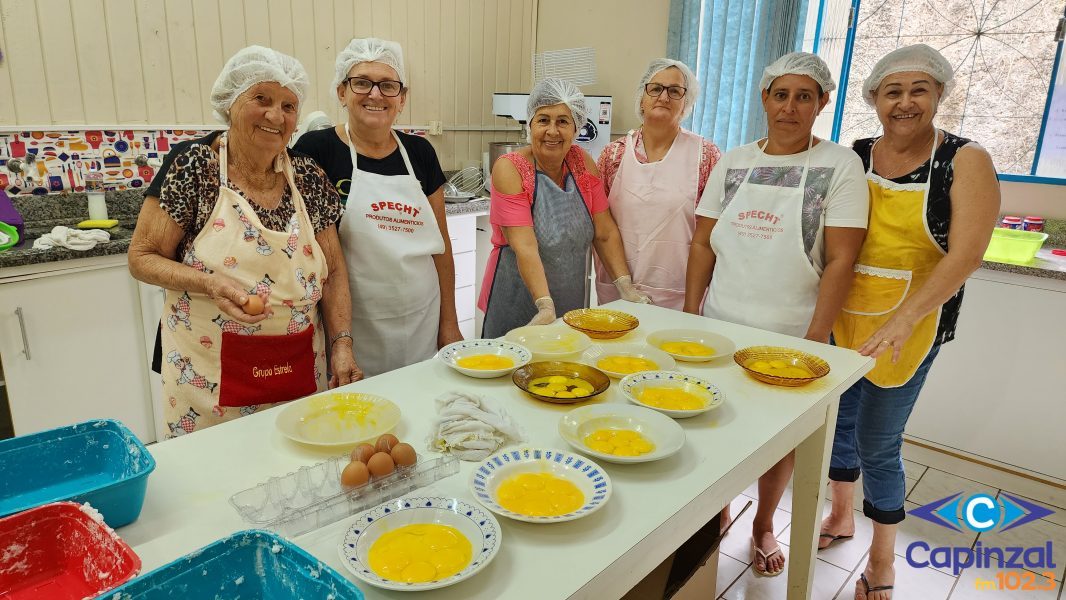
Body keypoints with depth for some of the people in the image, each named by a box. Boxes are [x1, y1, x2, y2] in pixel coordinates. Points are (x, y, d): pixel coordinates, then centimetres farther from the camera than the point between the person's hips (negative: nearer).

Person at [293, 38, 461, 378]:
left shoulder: (420, 153, 6)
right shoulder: (316, 150, -6)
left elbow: (440, 243, 9)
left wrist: (449, 322, 9)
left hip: (421, 324, 4)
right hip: (354, 330, -3)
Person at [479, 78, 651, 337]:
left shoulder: (582, 162, 0)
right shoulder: (509, 169, -14)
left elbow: (605, 233, 0)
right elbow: (525, 247, -23)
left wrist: (626, 286, -9)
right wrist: (545, 306, -31)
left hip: (573, 301, 4)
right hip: (519, 304, -4)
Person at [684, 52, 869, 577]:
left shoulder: (840, 164, -5)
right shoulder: (734, 161, 5)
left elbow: (841, 259, -10)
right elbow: (703, 243, 6)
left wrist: (815, 339, -14)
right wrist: (689, 315, 1)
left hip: (791, 334, -2)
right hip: (719, 327, 3)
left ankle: (763, 524, 38)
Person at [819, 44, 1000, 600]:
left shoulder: (965, 162, -7)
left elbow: (965, 255, -17)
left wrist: (903, 319, -29)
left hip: (909, 325, -4)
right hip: (840, 317, 4)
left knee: (878, 443, 3)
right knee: (840, 420, 16)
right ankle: (840, 516, 42)